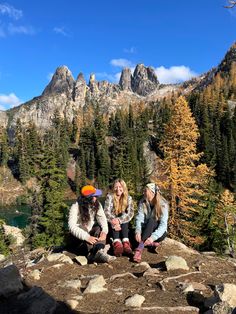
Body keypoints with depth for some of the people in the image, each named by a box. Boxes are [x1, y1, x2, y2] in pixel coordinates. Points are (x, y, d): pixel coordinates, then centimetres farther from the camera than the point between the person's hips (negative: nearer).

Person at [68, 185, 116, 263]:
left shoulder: (96, 204, -5)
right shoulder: (75, 207, -20)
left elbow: (102, 217, -17)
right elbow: (72, 227, -30)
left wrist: (104, 231, -37)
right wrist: (87, 237, -40)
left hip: (91, 231, 3)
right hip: (80, 234, -3)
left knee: (100, 229, -26)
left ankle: (99, 250, -48)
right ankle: (98, 253, -49)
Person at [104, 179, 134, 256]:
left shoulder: (128, 198, -3)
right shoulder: (110, 196, -7)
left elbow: (130, 213, -15)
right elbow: (106, 212, -17)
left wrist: (119, 220, -31)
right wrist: (113, 221, -36)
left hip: (124, 224, 1)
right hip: (112, 222, -1)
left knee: (123, 219, -31)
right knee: (113, 222, -32)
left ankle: (126, 243, -49)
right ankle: (117, 243, -55)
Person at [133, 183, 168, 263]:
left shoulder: (163, 205, -16)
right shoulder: (142, 202, -5)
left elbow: (163, 225, -25)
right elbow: (139, 218, -17)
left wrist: (153, 237, -41)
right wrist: (138, 231, -37)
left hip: (160, 233, -3)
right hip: (146, 231, 3)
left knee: (151, 221, -35)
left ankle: (139, 249, -44)